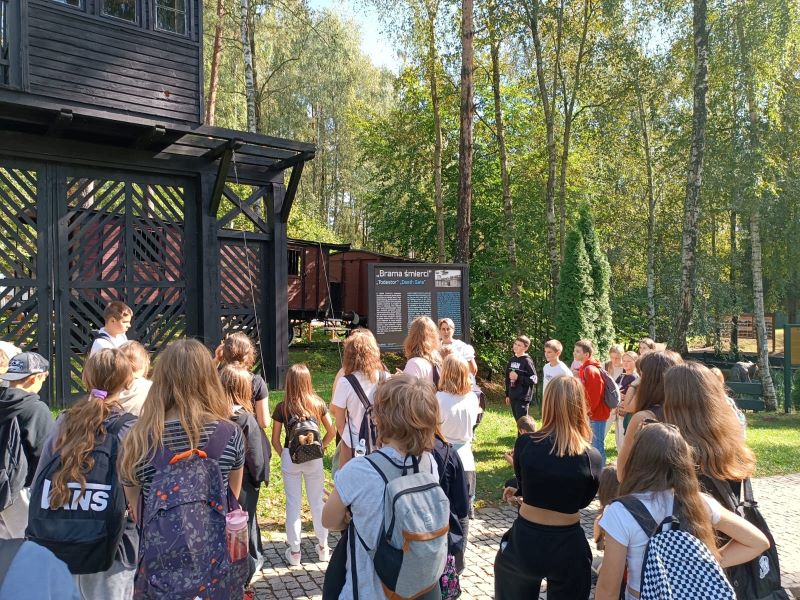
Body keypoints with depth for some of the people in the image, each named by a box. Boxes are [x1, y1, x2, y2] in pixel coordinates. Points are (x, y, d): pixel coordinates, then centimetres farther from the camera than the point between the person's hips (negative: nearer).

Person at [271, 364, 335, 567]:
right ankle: (323, 547, 25)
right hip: (314, 459, 1)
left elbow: (275, 440, -3)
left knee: (293, 504, 9)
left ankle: (294, 552, 17)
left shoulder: (282, 408, -7)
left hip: (290, 458, -1)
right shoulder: (318, 404, -4)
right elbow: (331, 432, 2)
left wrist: (283, 456, 11)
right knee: (317, 502, 13)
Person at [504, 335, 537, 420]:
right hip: (513, 397, 7)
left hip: (523, 398, -7)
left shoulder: (527, 361, -11)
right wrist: (507, 395, 17)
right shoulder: (512, 360, 10)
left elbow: (534, 379, -15)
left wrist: (518, 377, -19)